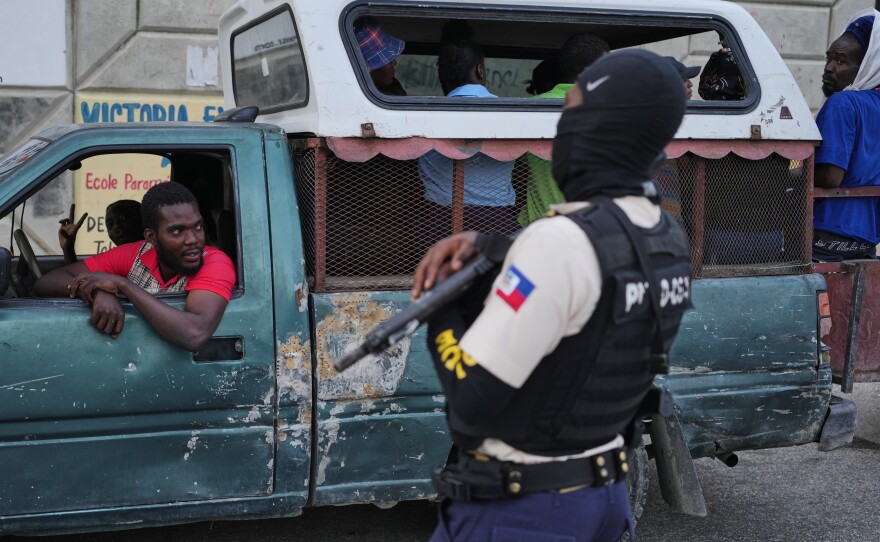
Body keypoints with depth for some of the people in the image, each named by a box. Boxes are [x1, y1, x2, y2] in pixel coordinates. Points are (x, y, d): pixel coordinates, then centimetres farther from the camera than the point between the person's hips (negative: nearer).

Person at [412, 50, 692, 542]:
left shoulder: (564, 243, -27)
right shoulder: (668, 240, 0)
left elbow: (473, 399, -26)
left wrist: (440, 305, -9)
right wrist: (479, 242, -1)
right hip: (602, 497, 8)